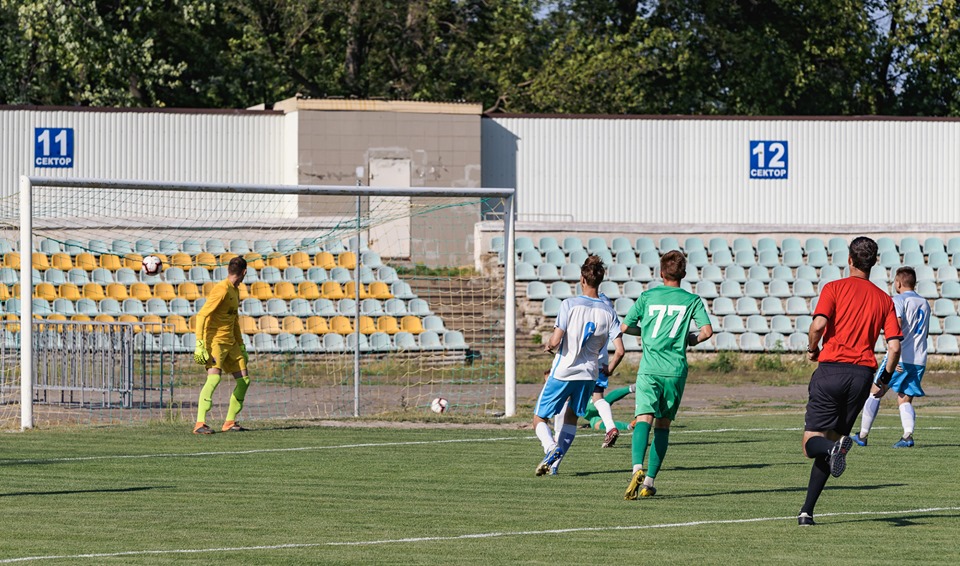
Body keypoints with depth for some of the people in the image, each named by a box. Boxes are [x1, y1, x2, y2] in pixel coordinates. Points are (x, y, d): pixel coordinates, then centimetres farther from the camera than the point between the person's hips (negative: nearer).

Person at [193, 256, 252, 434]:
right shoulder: (221, 290, -15)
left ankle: (229, 422, 16)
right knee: (214, 377, -24)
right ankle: (200, 423, -26)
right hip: (215, 340, -9)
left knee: (244, 380, 8)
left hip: (230, 342, 9)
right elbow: (201, 316, -21)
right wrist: (200, 344, -27)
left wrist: (241, 345, 27)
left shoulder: (235, 291, 14)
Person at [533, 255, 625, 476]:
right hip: (588, 373, 4)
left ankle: (551, 447, -21)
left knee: (539, 419, 8)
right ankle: (556, 461, 12)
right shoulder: (608, 311, -1)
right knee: (571, 417, 24)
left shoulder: (570, 304, -12)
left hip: (563, 372, -4)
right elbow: (619, 350, -4)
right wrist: (608, 370, 15)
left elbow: (555, 341, -18)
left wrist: (548, 346, 6)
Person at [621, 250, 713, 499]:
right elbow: (707, 331, -4)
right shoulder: (692, 300, 7)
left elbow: (626, 327, 9)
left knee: (644, 418, -12)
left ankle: (638, 468, -37)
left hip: (649, 368, -1)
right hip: (676, 370, 1)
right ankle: (649, 481, 9)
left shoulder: (648, 296, 7)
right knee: (663, 425, 12)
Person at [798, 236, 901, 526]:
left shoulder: (834, 288, 2)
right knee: (832, 438, 13)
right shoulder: (884, 299, 11)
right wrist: (885, 378, 20)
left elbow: (819, 323, -14)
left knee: (812, 443, 1)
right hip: (863, 373, 3)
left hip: (831, 369, -3)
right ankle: (807, 511, 5)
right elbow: (894, 346, 4)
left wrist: (812, 349, 5)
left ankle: (834, 447, -36)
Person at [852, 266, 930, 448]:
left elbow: (897, 324, -21)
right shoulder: (925, 303, 17)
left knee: (875, 392, 8)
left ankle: (862, 435, 10)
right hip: (919, 361, 6)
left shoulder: (899, 300, -5)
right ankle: (908, 435, -16)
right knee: (905, 400, 8)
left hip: (900, 358, -6)